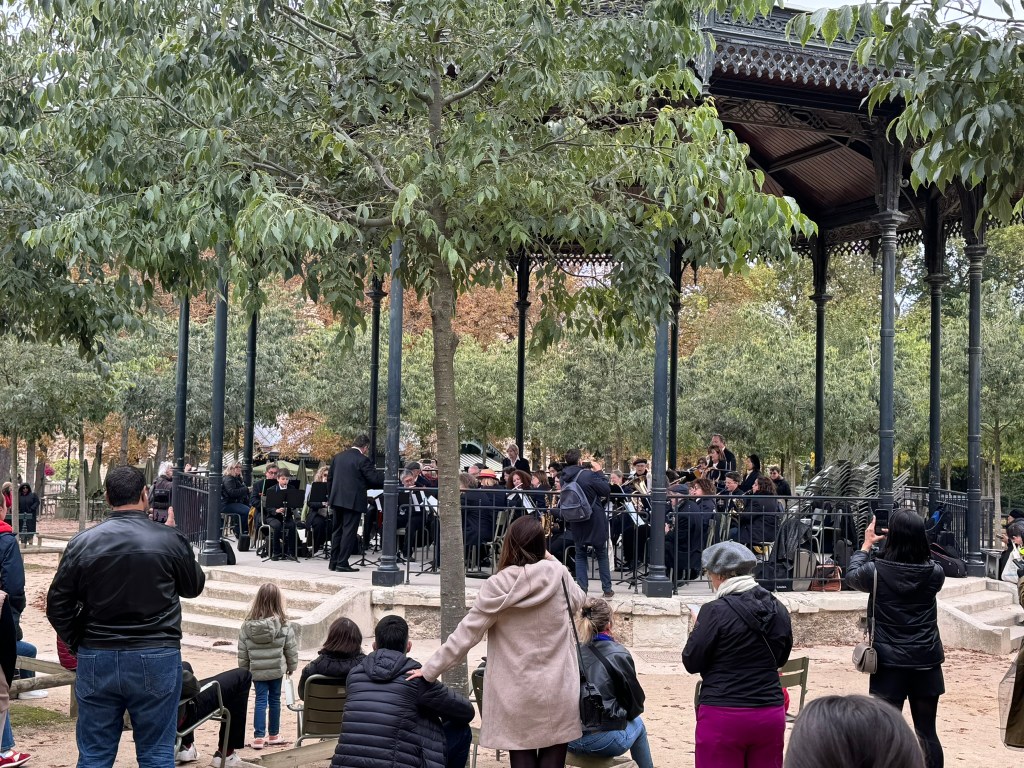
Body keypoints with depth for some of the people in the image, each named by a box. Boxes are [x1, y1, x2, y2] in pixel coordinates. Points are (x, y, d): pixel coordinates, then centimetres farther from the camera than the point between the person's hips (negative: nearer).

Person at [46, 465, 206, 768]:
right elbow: (194, 587, 10)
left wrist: (78, 643, 14)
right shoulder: (170, 540, -7)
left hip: (96, 661, 2)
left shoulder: (82, 543, -3)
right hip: (156, 660, -1)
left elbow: (57, 605, 0)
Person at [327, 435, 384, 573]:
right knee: (349, 531, -2)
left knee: (337, 530, 14)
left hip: (337, 499, 7)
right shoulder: (363, 460, -12)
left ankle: (333, 562, 17)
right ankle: (342, 563, -4)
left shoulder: (338, 457, 10)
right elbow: (374, 478, -13)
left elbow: (330, 477, 15)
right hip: (353, 500, -7)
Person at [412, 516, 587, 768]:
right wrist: (551, 561, 20)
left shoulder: (497, 586, -10)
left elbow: (465, 635, -6)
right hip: (557, 693, 1)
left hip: (516, 696, -1)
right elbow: (578, 601, 18)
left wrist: (429, 670, 3)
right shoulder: (558, 575, -5)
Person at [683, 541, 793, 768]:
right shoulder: (777, 608, 5)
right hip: (771, 713, 5)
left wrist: (698, 627, 8)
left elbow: (691, 663, -6)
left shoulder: (716, 611, -13)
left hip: (724, 716, -5)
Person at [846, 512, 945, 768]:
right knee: (927, 732, 11)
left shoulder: (877, 570, -11)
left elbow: (852, 575, 10)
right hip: (927, 662, 2)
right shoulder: (934, 573, -7)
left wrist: (866, 545, 22)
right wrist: (912, 538, 14)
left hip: (889, 662, -2)